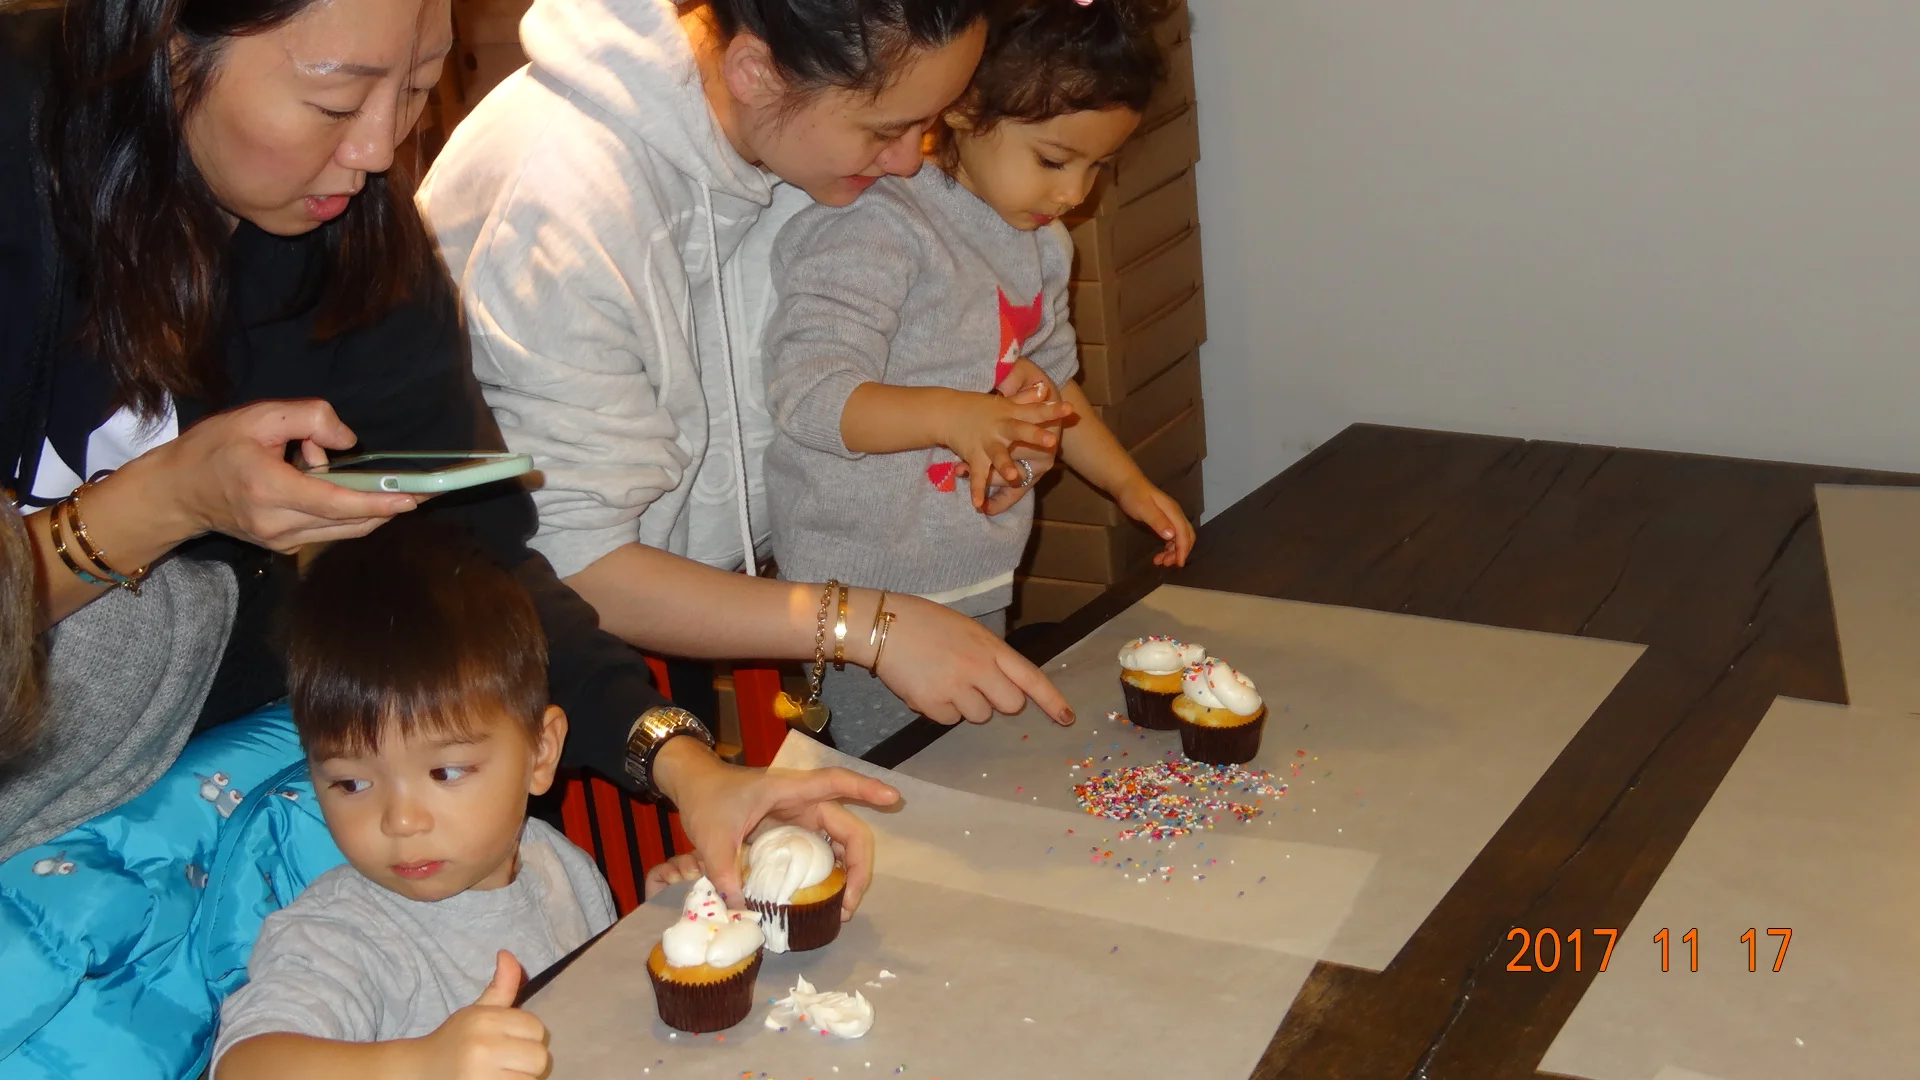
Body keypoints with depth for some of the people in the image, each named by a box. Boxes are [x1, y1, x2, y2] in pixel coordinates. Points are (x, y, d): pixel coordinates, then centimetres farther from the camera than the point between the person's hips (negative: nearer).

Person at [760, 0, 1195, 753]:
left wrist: (1126, 481, 20)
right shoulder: (877, 226, -19)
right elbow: (809, 395, -26)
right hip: (870, 586, -8)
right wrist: (951, 416, -38)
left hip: (981, 579, 8)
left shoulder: (1040, 241, 10)